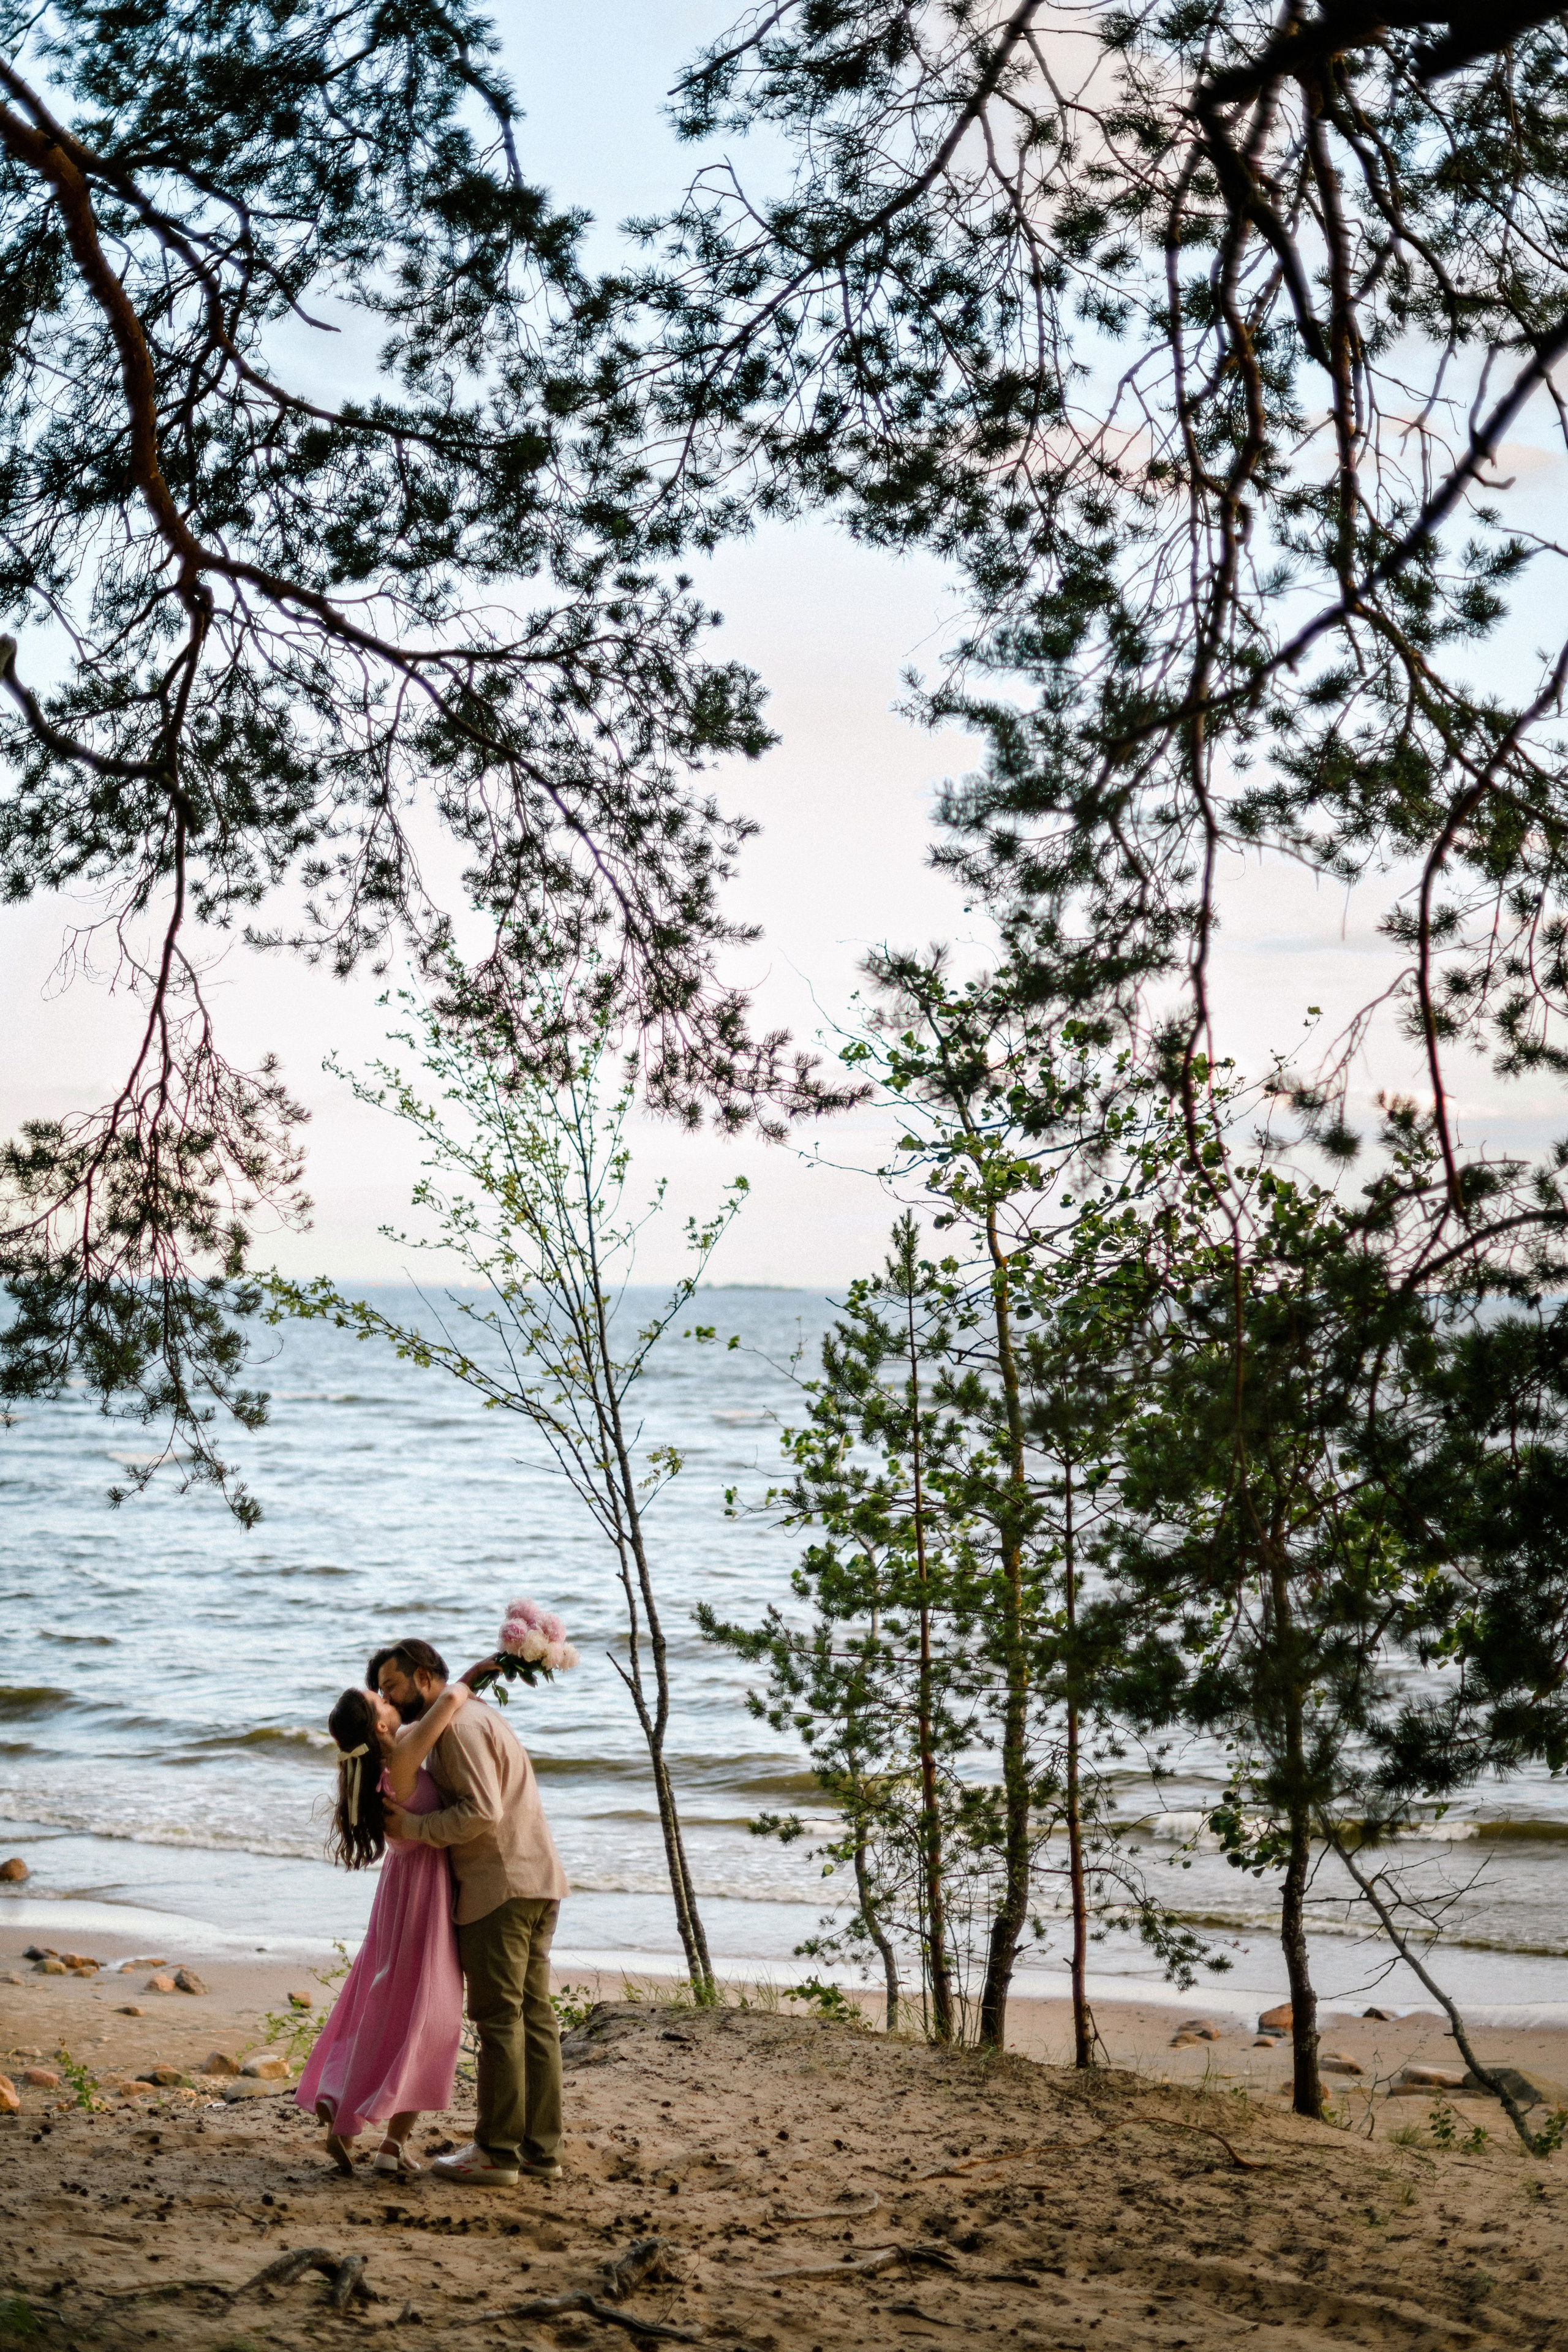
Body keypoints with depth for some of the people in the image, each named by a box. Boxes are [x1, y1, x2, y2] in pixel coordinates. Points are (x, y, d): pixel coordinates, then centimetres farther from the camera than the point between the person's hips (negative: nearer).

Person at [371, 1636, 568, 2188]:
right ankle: (541, 2148, 12)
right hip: (538, 1880, 10)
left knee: (499, 2018, -5)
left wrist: (411, 1827, -13)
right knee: (534, 2015, 9)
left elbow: (482, 1813, -20)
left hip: (501, 1885, -10)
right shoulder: (474, 1717, 22)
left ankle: (497, 2152, -1)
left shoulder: (458, 1724, -10)